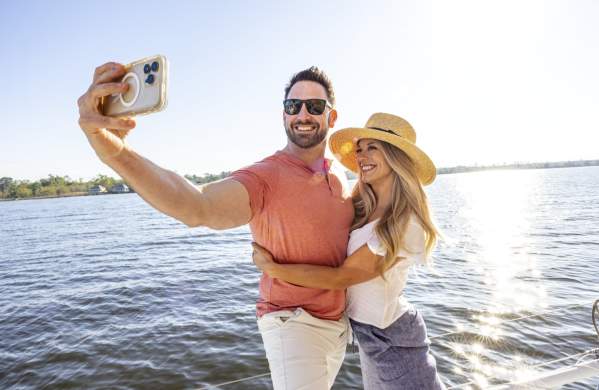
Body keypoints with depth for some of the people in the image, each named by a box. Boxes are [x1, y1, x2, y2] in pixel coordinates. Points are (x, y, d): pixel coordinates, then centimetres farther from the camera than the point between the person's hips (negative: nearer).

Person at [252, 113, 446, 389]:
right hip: (370, 331, 7)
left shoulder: (405, 224, -26)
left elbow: (341, 277, -25)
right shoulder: (363, 208, -3)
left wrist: (272, 268, -21)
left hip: (390, 339, -7)